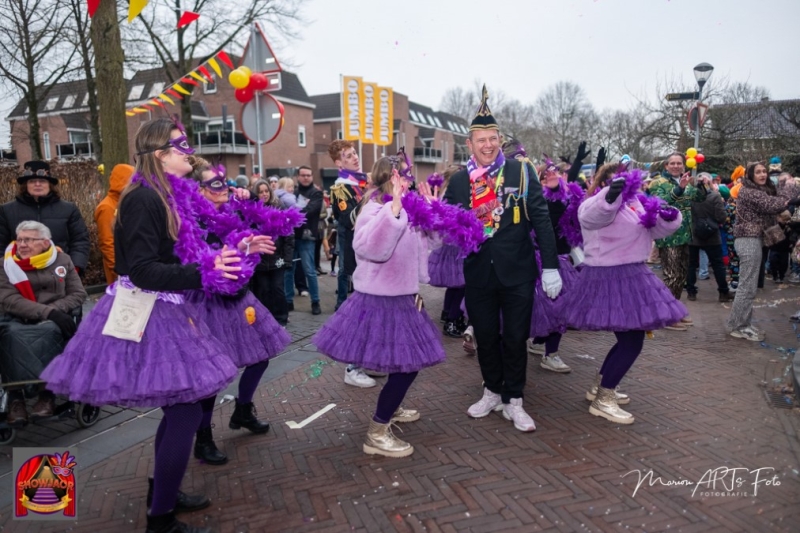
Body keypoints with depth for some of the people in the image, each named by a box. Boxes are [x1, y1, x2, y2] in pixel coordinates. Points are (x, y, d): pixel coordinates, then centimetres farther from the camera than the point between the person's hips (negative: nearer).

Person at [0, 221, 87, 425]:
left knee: (51, 331, -35)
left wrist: (55, 310, -13)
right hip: (18, 322, 0)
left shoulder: (62, 260, 10)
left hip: (53, 323, 0)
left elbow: (78, 294, 7)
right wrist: (48, 312, -21)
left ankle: (46, 392, -31)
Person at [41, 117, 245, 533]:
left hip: (161, 312, 10)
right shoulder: (144, 198, -18)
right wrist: (205, 274, -29)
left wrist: (225, 257, 8)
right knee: (186, 412, -5)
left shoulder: (167, 195, 10)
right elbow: (142, 270, -23)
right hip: (145, 316, -10)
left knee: (179, 409, 18)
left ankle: (163, 493, 36)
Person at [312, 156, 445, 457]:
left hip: (400, 296, 9)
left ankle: (390, 409, 42)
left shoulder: (405, 210, 9)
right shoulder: (376, 209, -18)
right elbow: (370, 247, -38)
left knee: (411, 359, 21)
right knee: (407, 363, -7)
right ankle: (376, 434, 3)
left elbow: (421, 246, 20)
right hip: (381, 299, -9)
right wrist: (394, 207, -39)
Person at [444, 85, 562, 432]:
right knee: (485, 337, 14)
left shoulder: (521, 172, -3)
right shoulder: (458, 181, 4)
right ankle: (491, 393, 34)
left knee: (515, 338, 7)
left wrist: (550, 267, -8)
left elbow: (541, 219, -4)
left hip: (517, 271, -2)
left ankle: (513, 402, 24)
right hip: (478, 273, 2)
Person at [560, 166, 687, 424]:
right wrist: (611, 194, -56)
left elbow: (657, 229, 14)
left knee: (630, 338, 16)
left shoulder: (635, 202, 14)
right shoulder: (597, 204, -11)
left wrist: (670, 216, -8)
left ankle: (599, 386, 29)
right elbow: (592, 215, -36)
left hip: (632, 276, 9)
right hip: (610, 278, -9)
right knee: (632, 341, -9)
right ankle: (602, 400, 1)